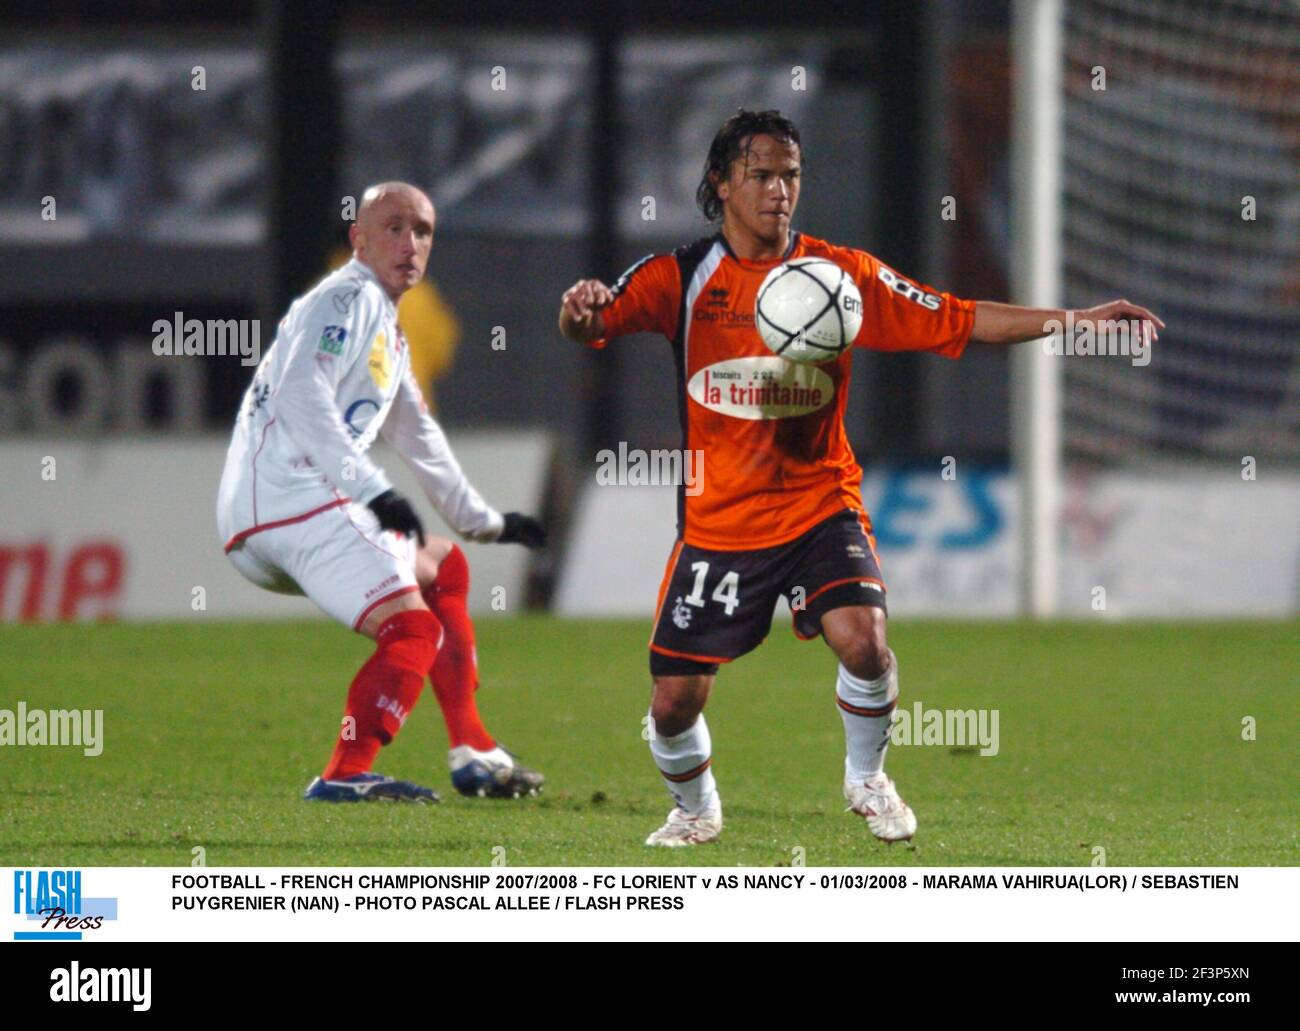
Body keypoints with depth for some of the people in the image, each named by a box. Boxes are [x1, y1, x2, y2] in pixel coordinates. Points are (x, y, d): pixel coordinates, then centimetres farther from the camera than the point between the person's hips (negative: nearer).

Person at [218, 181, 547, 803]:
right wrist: (374, 490, -27)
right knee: (414, 630, -19)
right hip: (291, 501, -11)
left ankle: (474, 754, 20)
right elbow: (300, 395, -21)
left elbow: (418, 441, 39)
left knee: (444, 568, 24)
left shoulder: (386, 332, 28)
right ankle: (344, 776, -29)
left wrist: (483, 521, 45)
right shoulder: (349, 300, -5)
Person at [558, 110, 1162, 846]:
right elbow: (597, 322, -13)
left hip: (820, 508, 0)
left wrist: (1075, 320, -10)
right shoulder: (682, 277, -2)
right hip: (717, 522, 0)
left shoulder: (843, 273, -1)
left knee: (863, 639, -25)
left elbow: (959, 321, -2)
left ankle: (867, 778, 5)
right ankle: (697, 810, 32)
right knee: (675, 701, -1)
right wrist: (581, 311, -38)